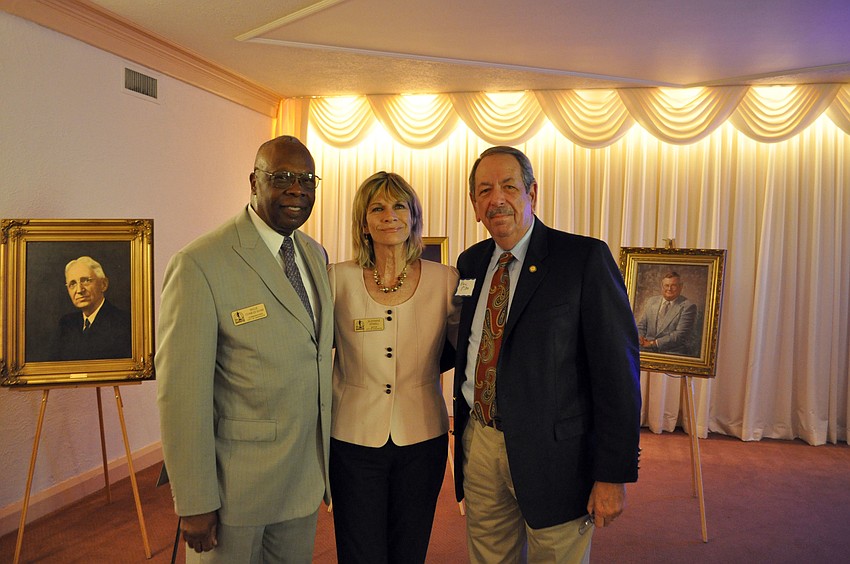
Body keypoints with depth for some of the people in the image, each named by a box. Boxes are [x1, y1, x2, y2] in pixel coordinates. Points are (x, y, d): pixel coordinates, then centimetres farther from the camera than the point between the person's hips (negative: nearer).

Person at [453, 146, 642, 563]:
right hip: (479, 445, 5)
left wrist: (614, 474, -13)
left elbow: (617, 369, -13)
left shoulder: (585, 258, -11)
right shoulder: (471, 262, 6)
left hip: (554, 453, -5)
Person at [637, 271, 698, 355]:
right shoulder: (651, 301, 14)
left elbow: (680, 335, -11)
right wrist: (640, 338, -7)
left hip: (673, 352, -4)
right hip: (648, 350, 5)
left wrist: (654, 343, -18)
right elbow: (641, 326, 16)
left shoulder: (688, 306, -3)